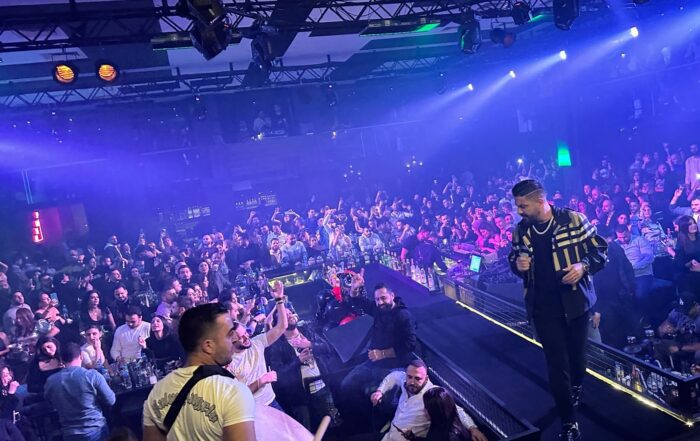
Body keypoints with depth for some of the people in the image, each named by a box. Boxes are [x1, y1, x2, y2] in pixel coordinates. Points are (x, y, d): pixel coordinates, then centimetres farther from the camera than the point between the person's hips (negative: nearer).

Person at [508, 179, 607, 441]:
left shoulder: (573, 220, -12)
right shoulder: (521, 230, -2)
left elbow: (600, 248, -5)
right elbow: (514, 257, 11)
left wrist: (583, 266, -23)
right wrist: (517, 263, -12)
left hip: (576, 300, -1)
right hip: (543, 306, 1)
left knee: (577, 350, 20)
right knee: (556, 363, 2)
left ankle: (577, 385, 54)